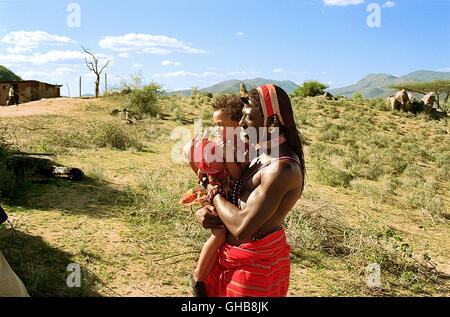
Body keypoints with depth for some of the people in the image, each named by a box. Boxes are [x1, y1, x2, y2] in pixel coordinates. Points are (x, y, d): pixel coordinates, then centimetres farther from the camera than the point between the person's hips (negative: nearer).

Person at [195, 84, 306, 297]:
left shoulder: (283, 169, -28)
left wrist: (214, 193, -15)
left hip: (255, 262, -8)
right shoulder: (264, 154, 3)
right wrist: (208, 213, -8)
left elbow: (241, 229, -31)